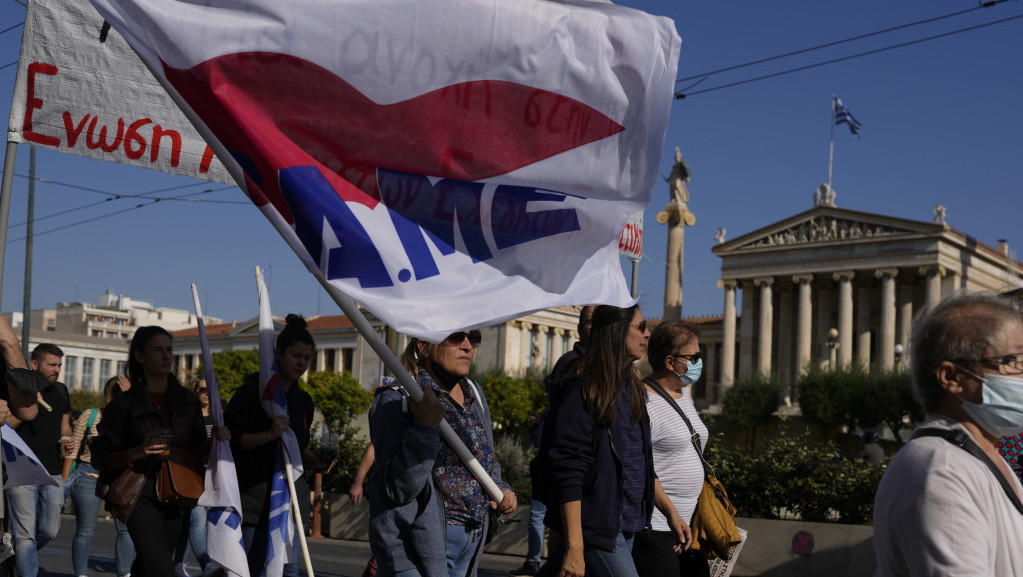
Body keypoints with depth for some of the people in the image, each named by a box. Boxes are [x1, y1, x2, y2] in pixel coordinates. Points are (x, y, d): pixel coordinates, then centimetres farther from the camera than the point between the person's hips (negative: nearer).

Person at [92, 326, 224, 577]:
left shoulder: (188, 401, 9)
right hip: (140, 495, -5)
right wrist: (137, 452, -18)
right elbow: (100, 457, -2)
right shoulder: (124, 404, -3)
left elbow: (196, 452, 14)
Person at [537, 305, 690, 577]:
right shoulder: (581, 393, -13)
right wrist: (574, 547, -21)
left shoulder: (632, 389, 14)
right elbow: (568, 475, -17)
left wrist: (670, 511, 18)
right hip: (596, 528, -8)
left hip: (627, 528, 8)